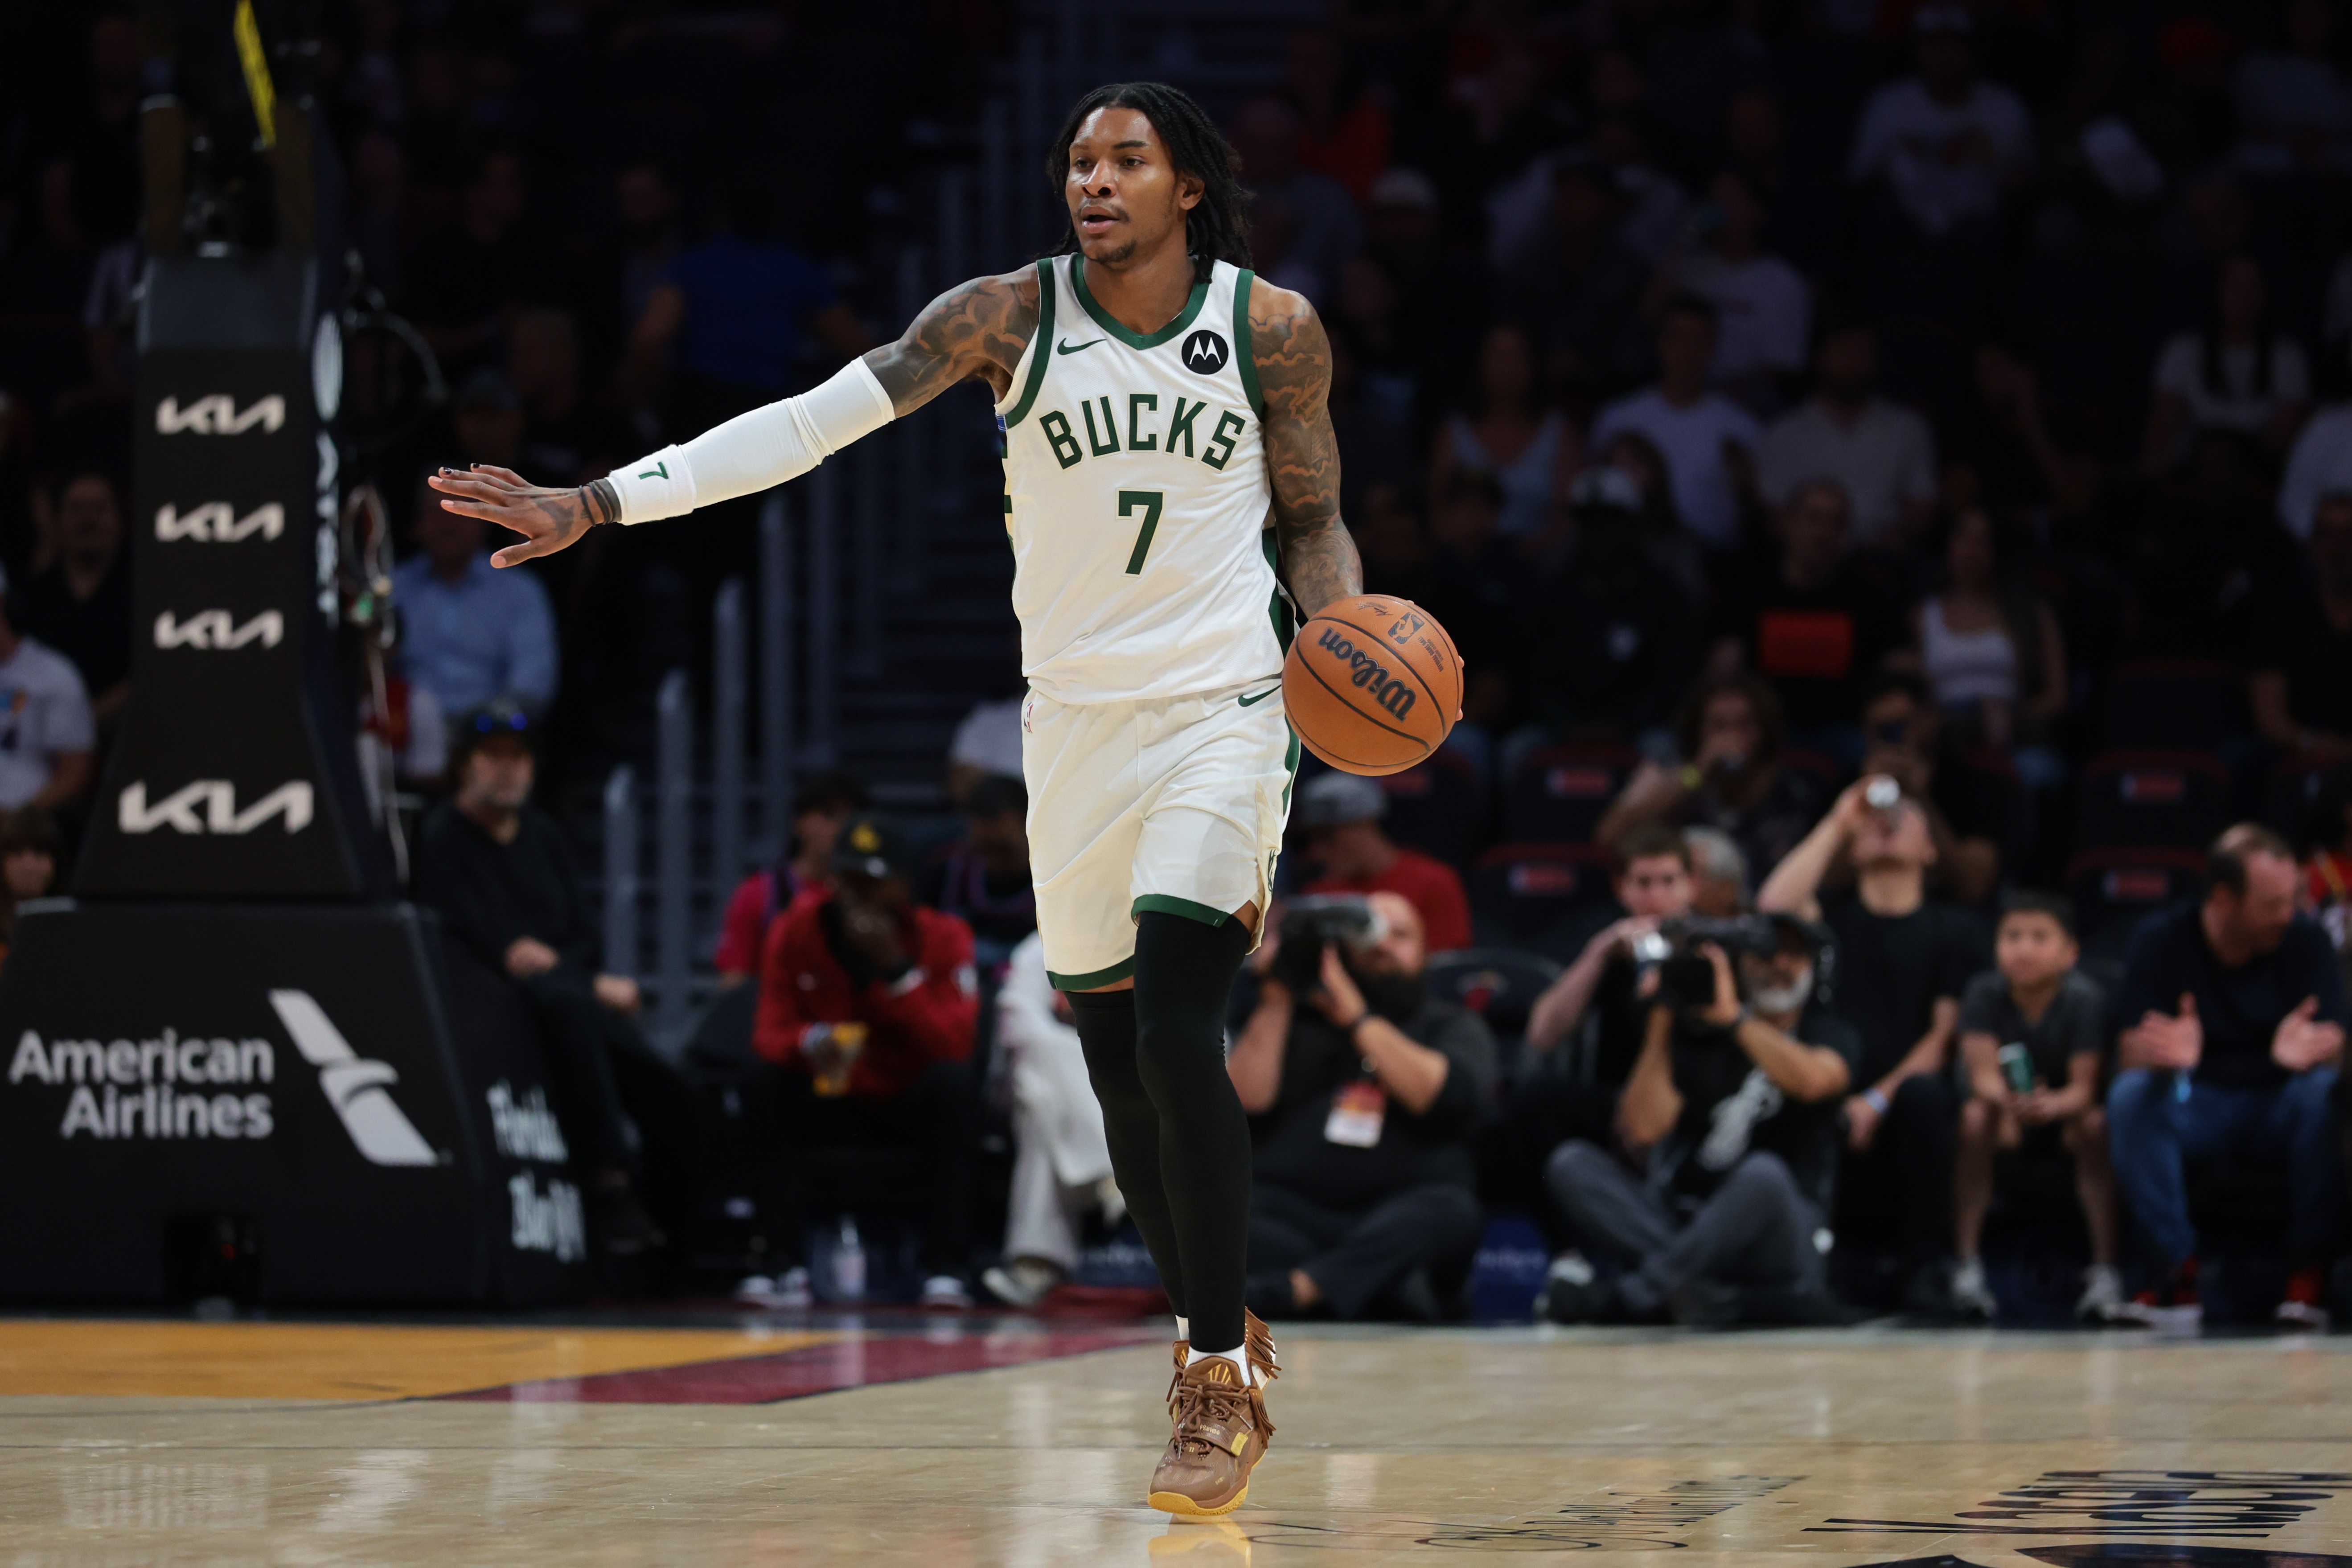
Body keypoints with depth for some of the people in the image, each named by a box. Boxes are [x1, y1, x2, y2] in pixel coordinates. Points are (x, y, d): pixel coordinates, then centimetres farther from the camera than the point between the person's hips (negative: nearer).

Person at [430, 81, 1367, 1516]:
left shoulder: (1273, 328, -3)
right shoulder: (1012, 316, -3)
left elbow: (1313, 522, 10)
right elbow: (810, 424, -8)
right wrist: (597, 505, -16)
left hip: (1222, 710, -3)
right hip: (1075, 721, 3)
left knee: (1178, 1033, -18)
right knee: (1116, 1057, 8)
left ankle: (1222, 1383, -9)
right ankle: (1217, 1335, 28)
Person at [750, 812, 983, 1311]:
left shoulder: (943, 938, -8)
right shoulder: (795, 932, -4)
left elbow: (954, 1045, -20)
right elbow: (770, 1032, -10)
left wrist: (895, 968, -29)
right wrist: (808, 1042, -34)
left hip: (913, 1109, -1)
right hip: (832, 1108, 1)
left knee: (954, 1082, -33)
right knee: (769, 1086, -29)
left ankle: (945, 1268, -34)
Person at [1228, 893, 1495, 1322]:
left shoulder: (1454, 1025, 17)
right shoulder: (1296, 1016, 21)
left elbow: (1448, 1094, -7)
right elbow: (1247, 1097, 4)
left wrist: (1358, 1018, -8)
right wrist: (1275, 1002, 0)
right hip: (1292, 1212, 1)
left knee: (1448, 1209, -34)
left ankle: (1295, 1287, -51)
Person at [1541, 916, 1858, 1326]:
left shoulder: (1831, 1036, 9)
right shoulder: (1698, 1038, 15)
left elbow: (1812, 1081, -18)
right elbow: (1643, 1131, -1)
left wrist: (1734, 1018, -15)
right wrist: (1661, 1023, -2)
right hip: (1680, 1222, 4)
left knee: (1763, 1173, -37)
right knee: (1572, 1163, -16)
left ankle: (1620, 1296, -36)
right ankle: (1699, 1287, -35)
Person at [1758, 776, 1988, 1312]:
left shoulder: (1952, 930, 14)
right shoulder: (1831, 915, 19)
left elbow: (1947, 1035, 2)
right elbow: (1774, 906, -5)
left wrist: (1880, 1099, -14)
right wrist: (1835, 825, 3)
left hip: (1900, 1104, 0)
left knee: (1924, 1094, -37)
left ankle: (1927, 1264, -27)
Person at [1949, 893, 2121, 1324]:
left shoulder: (2085, 998, -18)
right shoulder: (1985, 993, -15)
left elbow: (2084, 1088, -24)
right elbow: (1983, 1074, -22)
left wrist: (2053, 1105, -47)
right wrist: (2006, 1099, -46)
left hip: (2064, 1111, -1)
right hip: (2006, 1102, 1)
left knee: (2096, 1123, -33)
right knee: (1975, 1117, -31)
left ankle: (2105, 1271, -30)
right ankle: (1966, 1267, -27)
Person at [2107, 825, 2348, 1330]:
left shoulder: (2305, 941, -9)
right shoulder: (2160, 941, -10)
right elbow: (2132, 1053, -17)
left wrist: (2310, 1050, -44)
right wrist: (2165, 1054, -43)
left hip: (2277, 1102, 0)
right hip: (2192, 1105, 0)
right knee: (2130, 1096, -31)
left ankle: (2309, 1269, -22)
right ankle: (2179, 1267, -28)